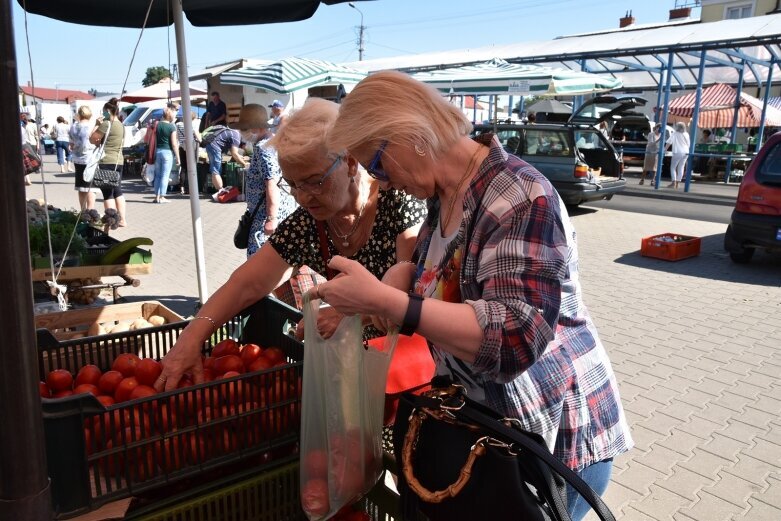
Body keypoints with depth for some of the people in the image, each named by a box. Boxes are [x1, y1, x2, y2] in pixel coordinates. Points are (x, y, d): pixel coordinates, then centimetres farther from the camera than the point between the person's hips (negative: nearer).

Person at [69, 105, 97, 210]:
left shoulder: (73, 127, 8)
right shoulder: (89, 127, -14)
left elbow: (71, 144, 12)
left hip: (77, 160, 7)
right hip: (89, 160, -7)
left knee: (81, 188, 14)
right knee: (91, 189, -3)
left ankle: (83, 211, 22)